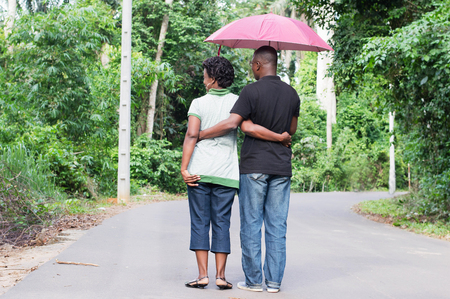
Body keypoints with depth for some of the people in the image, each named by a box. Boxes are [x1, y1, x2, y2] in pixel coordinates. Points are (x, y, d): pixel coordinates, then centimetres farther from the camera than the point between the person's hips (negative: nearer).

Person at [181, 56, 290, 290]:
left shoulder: (199, 103, 0)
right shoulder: (236, 102, 2)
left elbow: (192, 135, -11)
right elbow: (248, 127, -13)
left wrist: (184, 168, -13)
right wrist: (280, 137, -5)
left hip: (199, 172, -1)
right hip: (226, 174, 1)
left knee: (200, 223, 5)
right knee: (221, 224, 7)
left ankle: (202, 275, 1)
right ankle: (220, 276, 5)